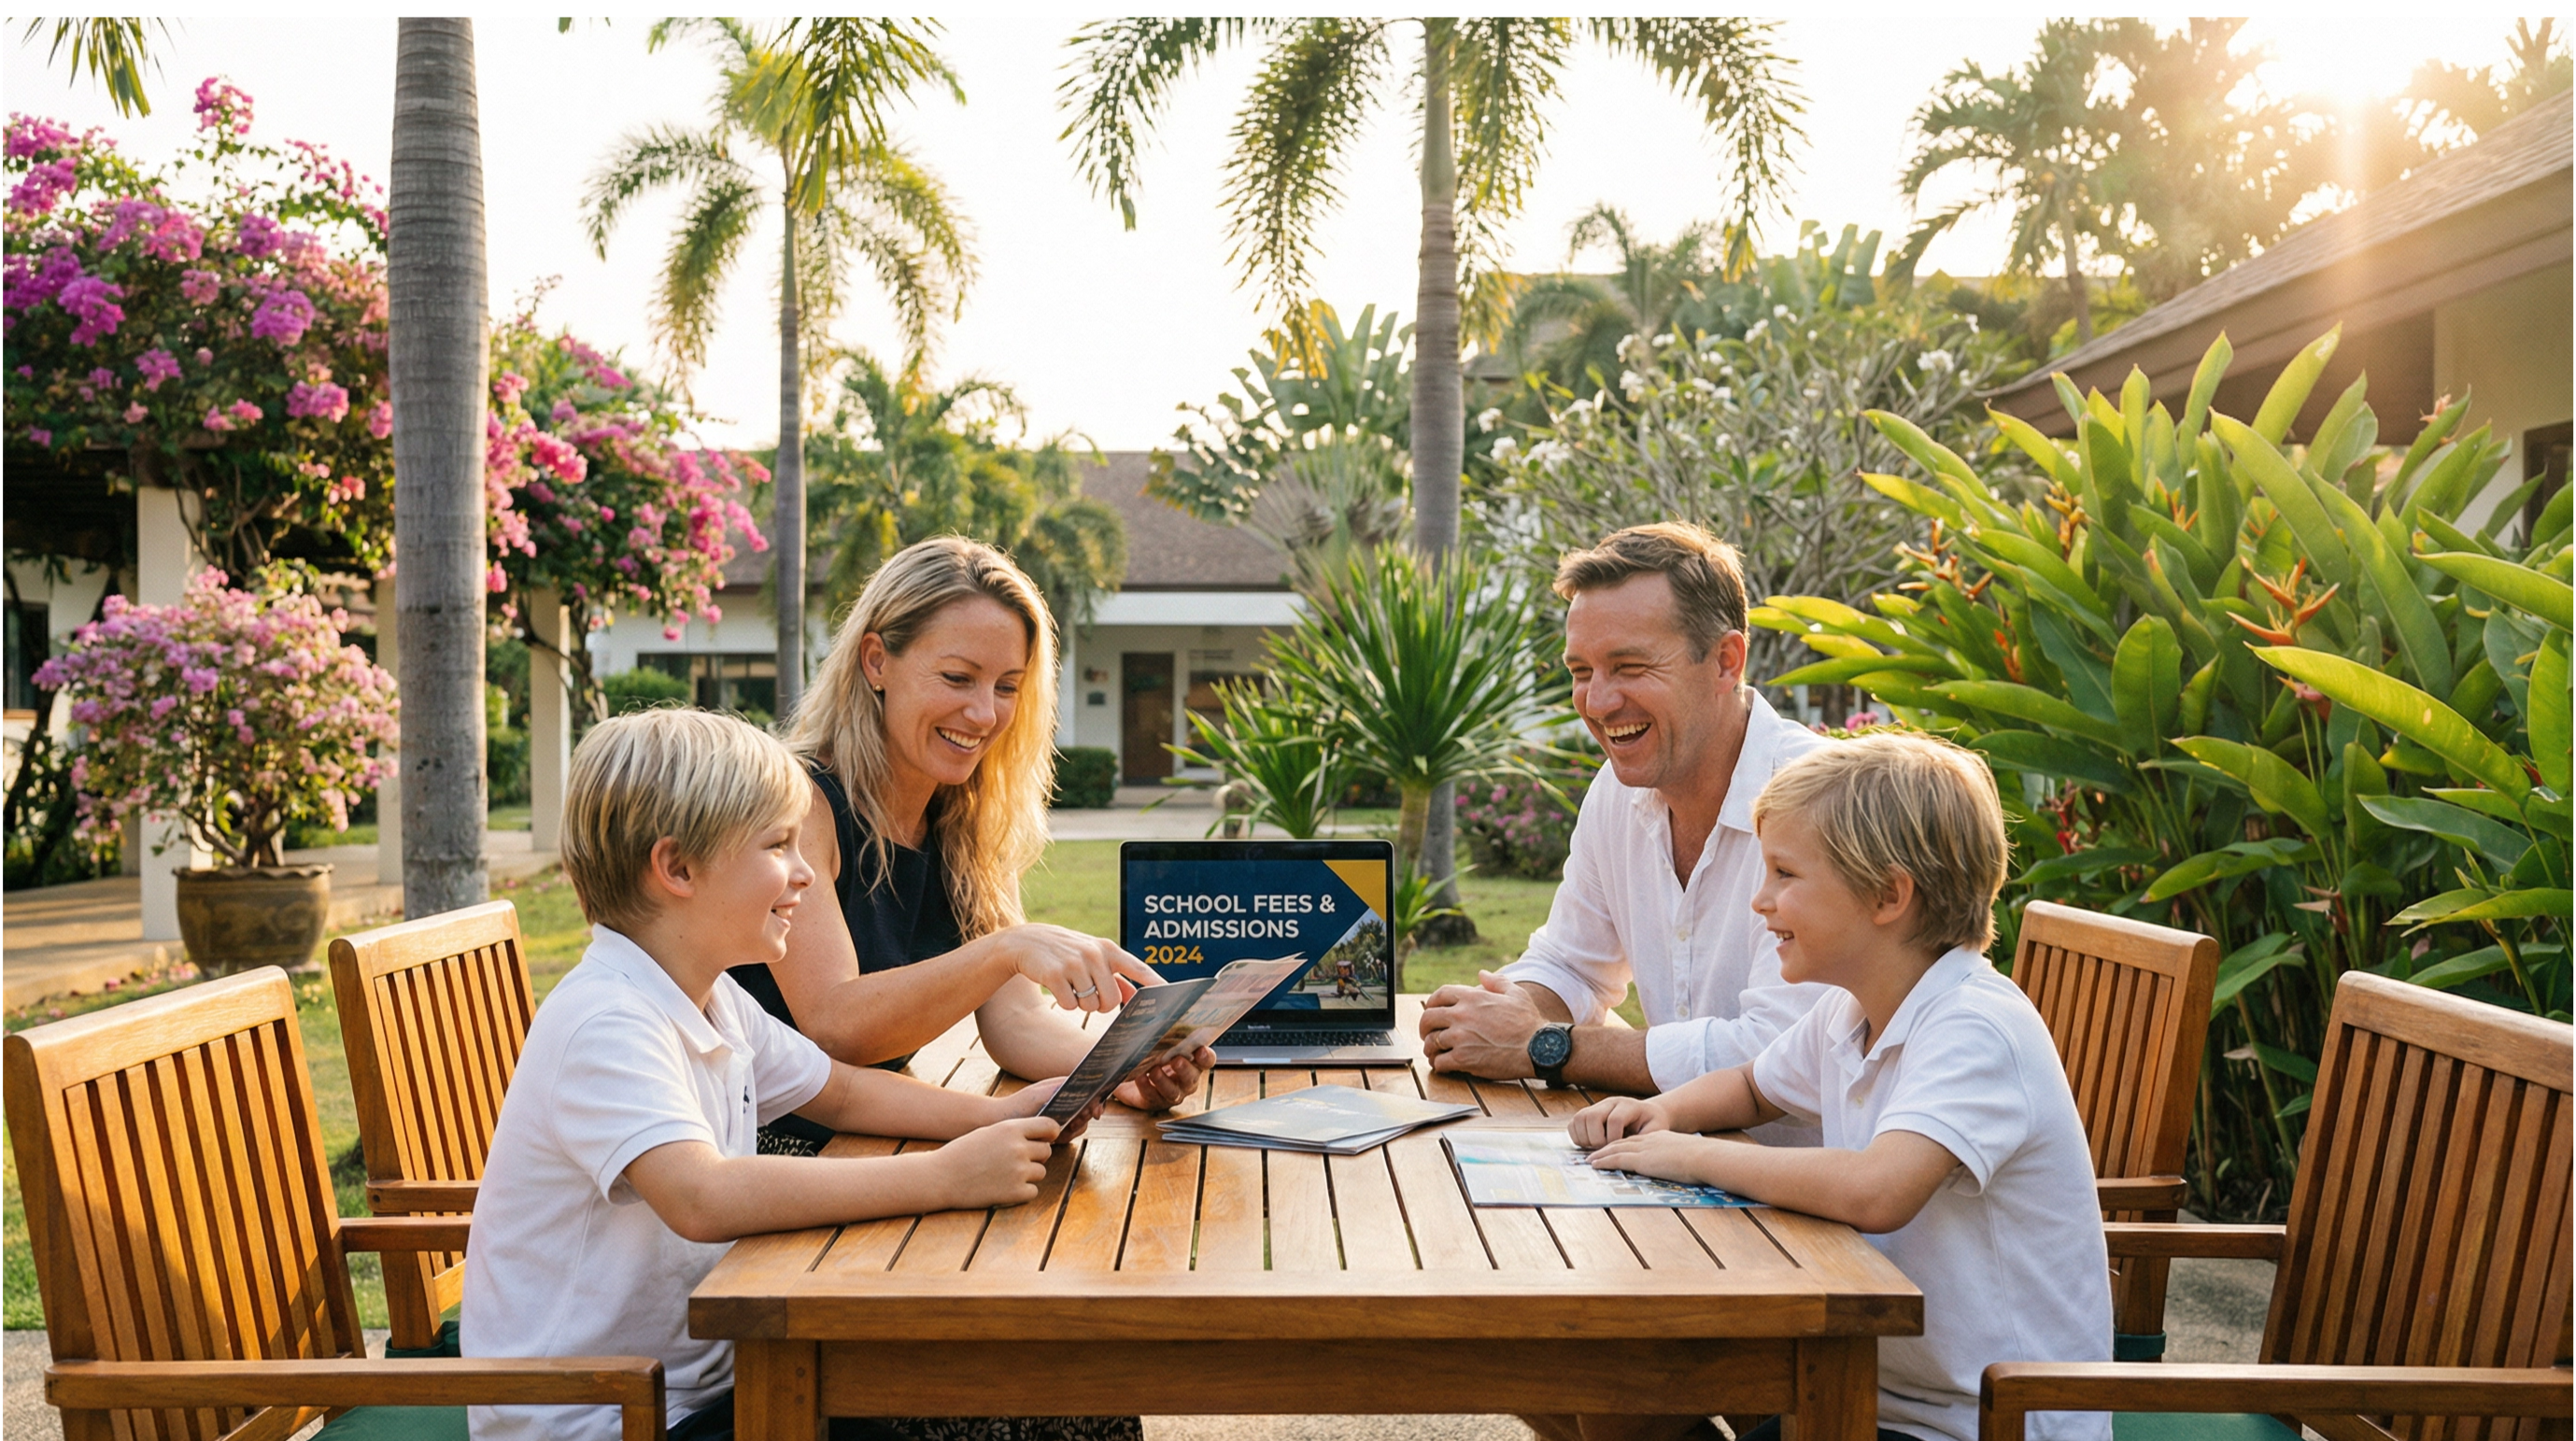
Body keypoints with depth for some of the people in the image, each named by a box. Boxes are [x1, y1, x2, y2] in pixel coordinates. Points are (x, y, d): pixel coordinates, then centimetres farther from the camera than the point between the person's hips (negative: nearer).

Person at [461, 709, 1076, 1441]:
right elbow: (703, 1198, -38)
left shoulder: (714, 998, 6)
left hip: (695, 1381, 8)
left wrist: (998, 1114, -1)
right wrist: (944, 1176, -36)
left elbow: (839, 1093, 16)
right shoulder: (604, 1024, -24)